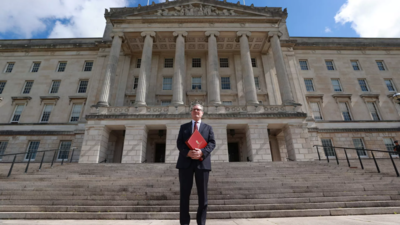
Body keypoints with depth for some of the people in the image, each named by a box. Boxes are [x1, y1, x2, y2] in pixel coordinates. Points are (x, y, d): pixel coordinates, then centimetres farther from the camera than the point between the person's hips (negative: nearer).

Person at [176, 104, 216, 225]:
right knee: (184, 193, 5)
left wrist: (202, 152, -18)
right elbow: (179, 143, 3)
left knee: (202, 194, 6)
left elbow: (212, 143, 1)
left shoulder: (208, 127, 14)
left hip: (202, 163, 0)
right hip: (186, 162, 0)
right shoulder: (183, 127, 14)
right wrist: (187, 152, -17)